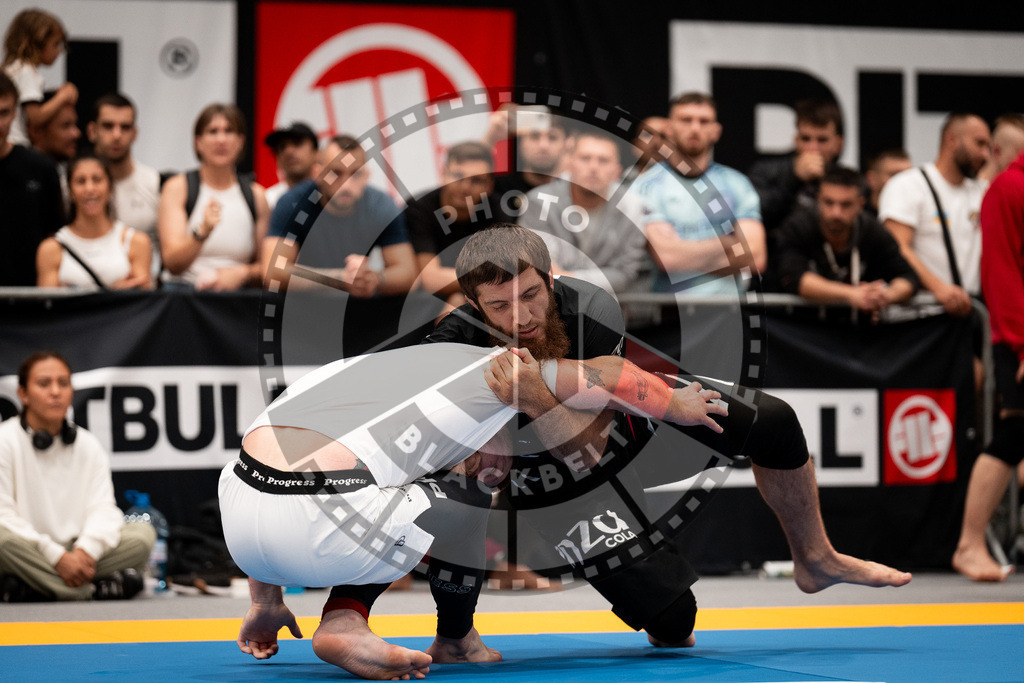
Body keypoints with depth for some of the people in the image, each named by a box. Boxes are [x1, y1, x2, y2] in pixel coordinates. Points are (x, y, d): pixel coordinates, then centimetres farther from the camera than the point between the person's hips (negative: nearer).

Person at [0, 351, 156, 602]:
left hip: (73, 555, 5)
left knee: (143, 534, -16)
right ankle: (98, 590, -29)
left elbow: (102, 508, 2)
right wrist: (57, 557, -21)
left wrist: (85, 551, -20)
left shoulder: (88, 446, 12)